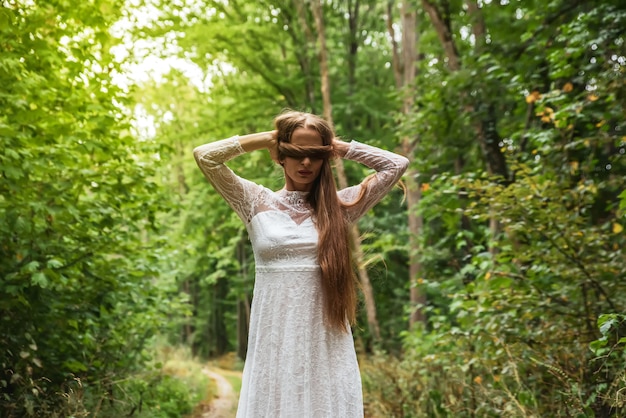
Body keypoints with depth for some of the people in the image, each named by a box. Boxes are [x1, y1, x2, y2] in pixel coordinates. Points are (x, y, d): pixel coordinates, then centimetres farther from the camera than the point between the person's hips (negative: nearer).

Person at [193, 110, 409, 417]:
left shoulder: (340, 206, 6)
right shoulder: (257, 203, 6)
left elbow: (397, 164, 4)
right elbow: (204, 156, 0)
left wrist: (340, 147, 7)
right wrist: (266, 139, 5)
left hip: (324, 343, 0)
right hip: (273, 341, 0)